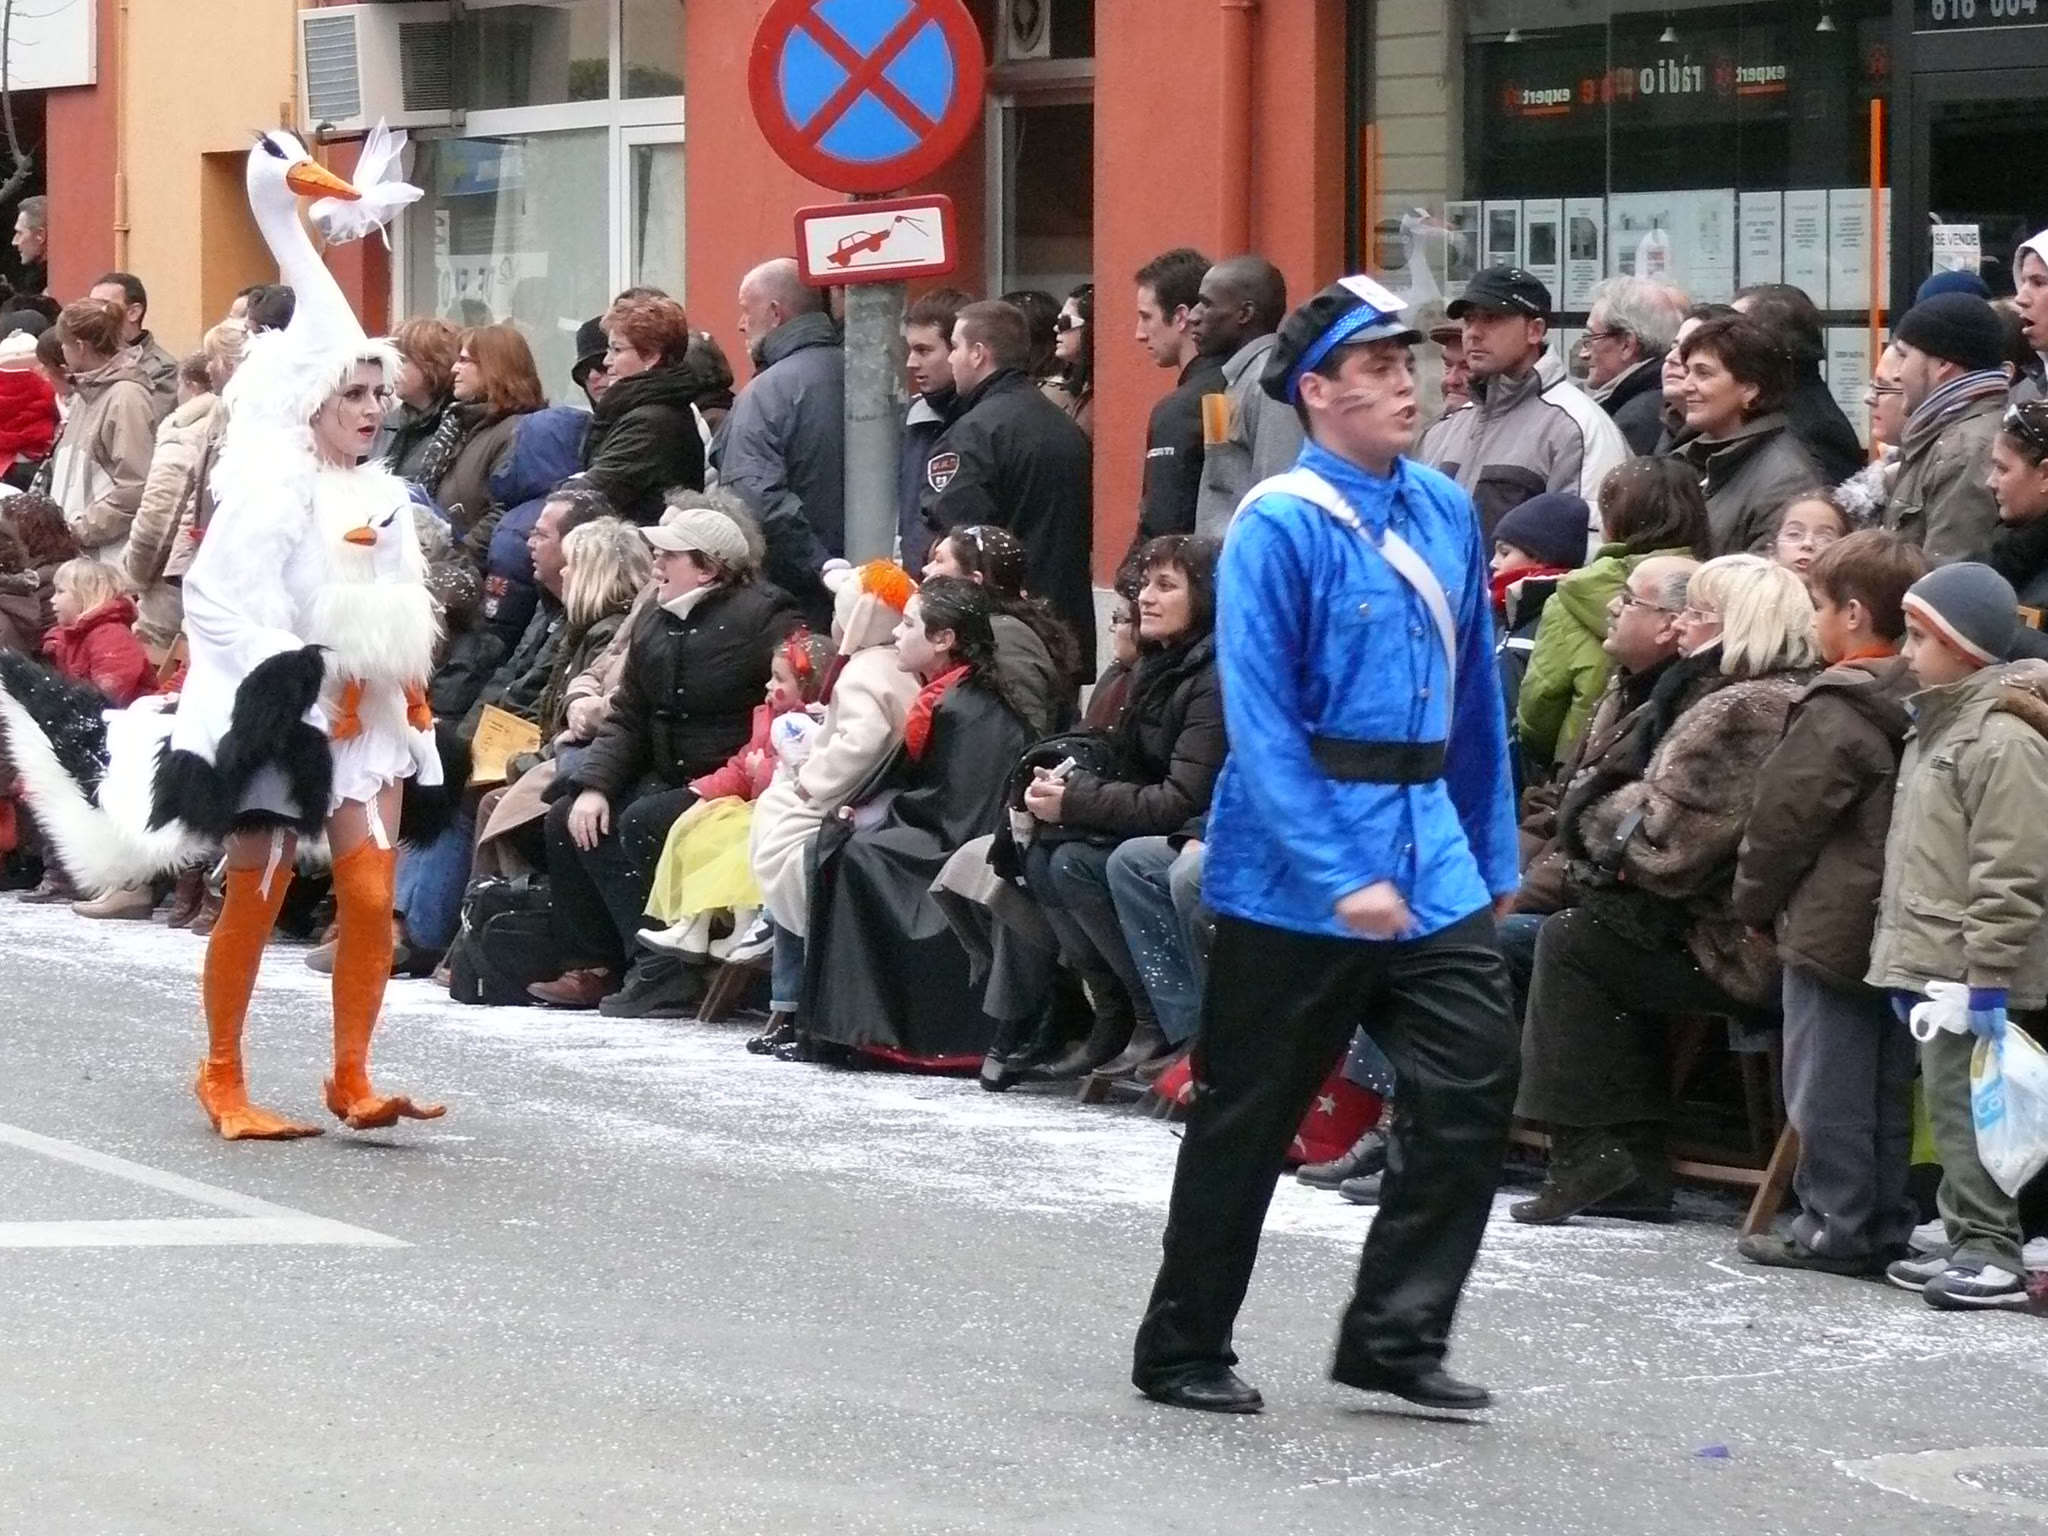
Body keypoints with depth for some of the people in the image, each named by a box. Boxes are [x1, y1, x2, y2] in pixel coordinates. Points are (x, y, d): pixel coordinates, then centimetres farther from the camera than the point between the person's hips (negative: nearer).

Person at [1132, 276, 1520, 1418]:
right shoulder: (1281, 530, -13)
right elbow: (1260, 723, -17)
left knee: (1475, 1085, -3)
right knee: (1249, 1116, 5)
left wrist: (1495, 853, 14)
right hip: (1298, 868, -6)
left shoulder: (1447, 512, 7)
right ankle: (1183, 1349, 19)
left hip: (1433, 857, 6)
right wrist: (1341, 878, -22)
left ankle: (1395, 1335, 9)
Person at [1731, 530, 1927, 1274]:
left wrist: (1754, 901, 2)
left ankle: (1834, 1225, 1)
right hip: (1902, 927, 8)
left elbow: (1784, 819, -13)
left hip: (1833, 926, -8)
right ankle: (1885, 1219, 19)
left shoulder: (1837, 712, -17)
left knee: (1827, 1086, -1)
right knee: (1887, 1084, 14)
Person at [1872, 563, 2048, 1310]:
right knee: (1948, 1104, 13)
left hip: (1969, 972, -10)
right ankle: (1968, 1243, 19)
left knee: (1967, 1107, -10)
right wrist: (1899, 954, 23)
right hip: (1931, 966, 10)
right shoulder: (1933, 730, 18)